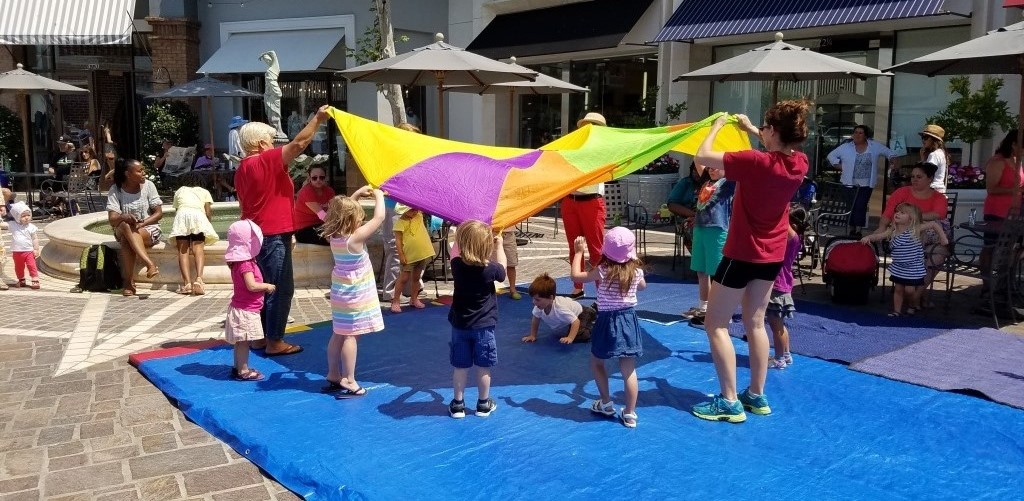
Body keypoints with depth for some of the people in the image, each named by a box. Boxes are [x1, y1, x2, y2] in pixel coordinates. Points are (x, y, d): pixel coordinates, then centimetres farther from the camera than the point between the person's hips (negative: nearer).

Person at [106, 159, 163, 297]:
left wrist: (141, 223, -20)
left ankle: (129, 282, -32)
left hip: (149, 229, -1)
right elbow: (112, 220, -12)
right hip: (122, 230, 1)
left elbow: (159, 213, -3)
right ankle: (150, 264, -44)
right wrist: (123, 217, -35)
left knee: (127, 239, -32)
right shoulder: (115, 190, -5)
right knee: (125, 226, -35)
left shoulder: (148, 185, -5)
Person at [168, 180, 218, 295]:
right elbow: (208, 212, 16)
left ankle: (187, 282, -24)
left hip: (181, 215, 1)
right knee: (199, 249, -11)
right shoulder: (204, 192, 30)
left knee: (183, 251, -5)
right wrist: (207, 226, 28)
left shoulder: (179, 191, 35)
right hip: (198, 215, -1)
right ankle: (199, 279, -35)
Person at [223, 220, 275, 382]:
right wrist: (267, 286, -14)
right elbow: (252, 285, -28)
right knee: (244, 341, -3)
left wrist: (264, 287, 7)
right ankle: (243, 371, 3)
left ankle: (238, 367, 26)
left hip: (241, 307, 10)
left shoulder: (242, 261, 9)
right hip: (245, 310, -10)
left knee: (241, 341, 17)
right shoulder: (245, 264, -21)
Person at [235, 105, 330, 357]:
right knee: (281, 288, -4)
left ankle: (261, 336, 23)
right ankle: (275, 342, 0)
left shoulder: (243, 168, 13)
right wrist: (317, 119, -12)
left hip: (257, 234, 10)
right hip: (273, 235, -10)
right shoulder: (266, 161, -16)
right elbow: (298, 144, -21)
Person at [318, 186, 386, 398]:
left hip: (341, 291, 8)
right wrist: (378, 196, -7)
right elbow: (379, 217, -22)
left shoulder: (334, 236, -2)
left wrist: (357, 194, 13)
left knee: (339, 334, 16)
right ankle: (349, 382, 1)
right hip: (355, 294, -8)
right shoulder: (355, 238, -23)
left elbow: (343, 209, 17)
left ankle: (333, 375, 25)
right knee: (350, 336, -4)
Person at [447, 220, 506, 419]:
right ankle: (483, 404, 21)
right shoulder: (491, 269, -18)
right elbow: (502, 270, 6)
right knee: (483, 367, 10)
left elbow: (455, 253, 11)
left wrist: (461, 237, 20)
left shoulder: (457, 265, -14)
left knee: (460, 366, 11)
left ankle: (458, 404, 19)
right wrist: (499, 246, 18)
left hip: (460, 324, 2)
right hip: (484, 326, -2)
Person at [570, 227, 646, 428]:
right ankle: (630, 414, 9)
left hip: (608, 321, -3)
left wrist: (579, 252, 6)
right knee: (628, 369, 6)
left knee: (596, 362, 20)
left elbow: (576, 276, -4)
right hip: (629, 320, 3)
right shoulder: (636, 270, -2)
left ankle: (606, 403, 25)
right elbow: (643, 286, 21)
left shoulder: (602, 271, -14)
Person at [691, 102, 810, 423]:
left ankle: (729, 402, 2)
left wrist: (717, 126, -6)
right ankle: (756, 396, 24)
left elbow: (703, 157, -23)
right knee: (755, 323, 17)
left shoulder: (757, 162, -25)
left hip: (743, 254, -7)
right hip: (773, 255, 7)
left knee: (715, 324, 2)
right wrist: (751, 129, 21)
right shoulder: (799, 163, -4)